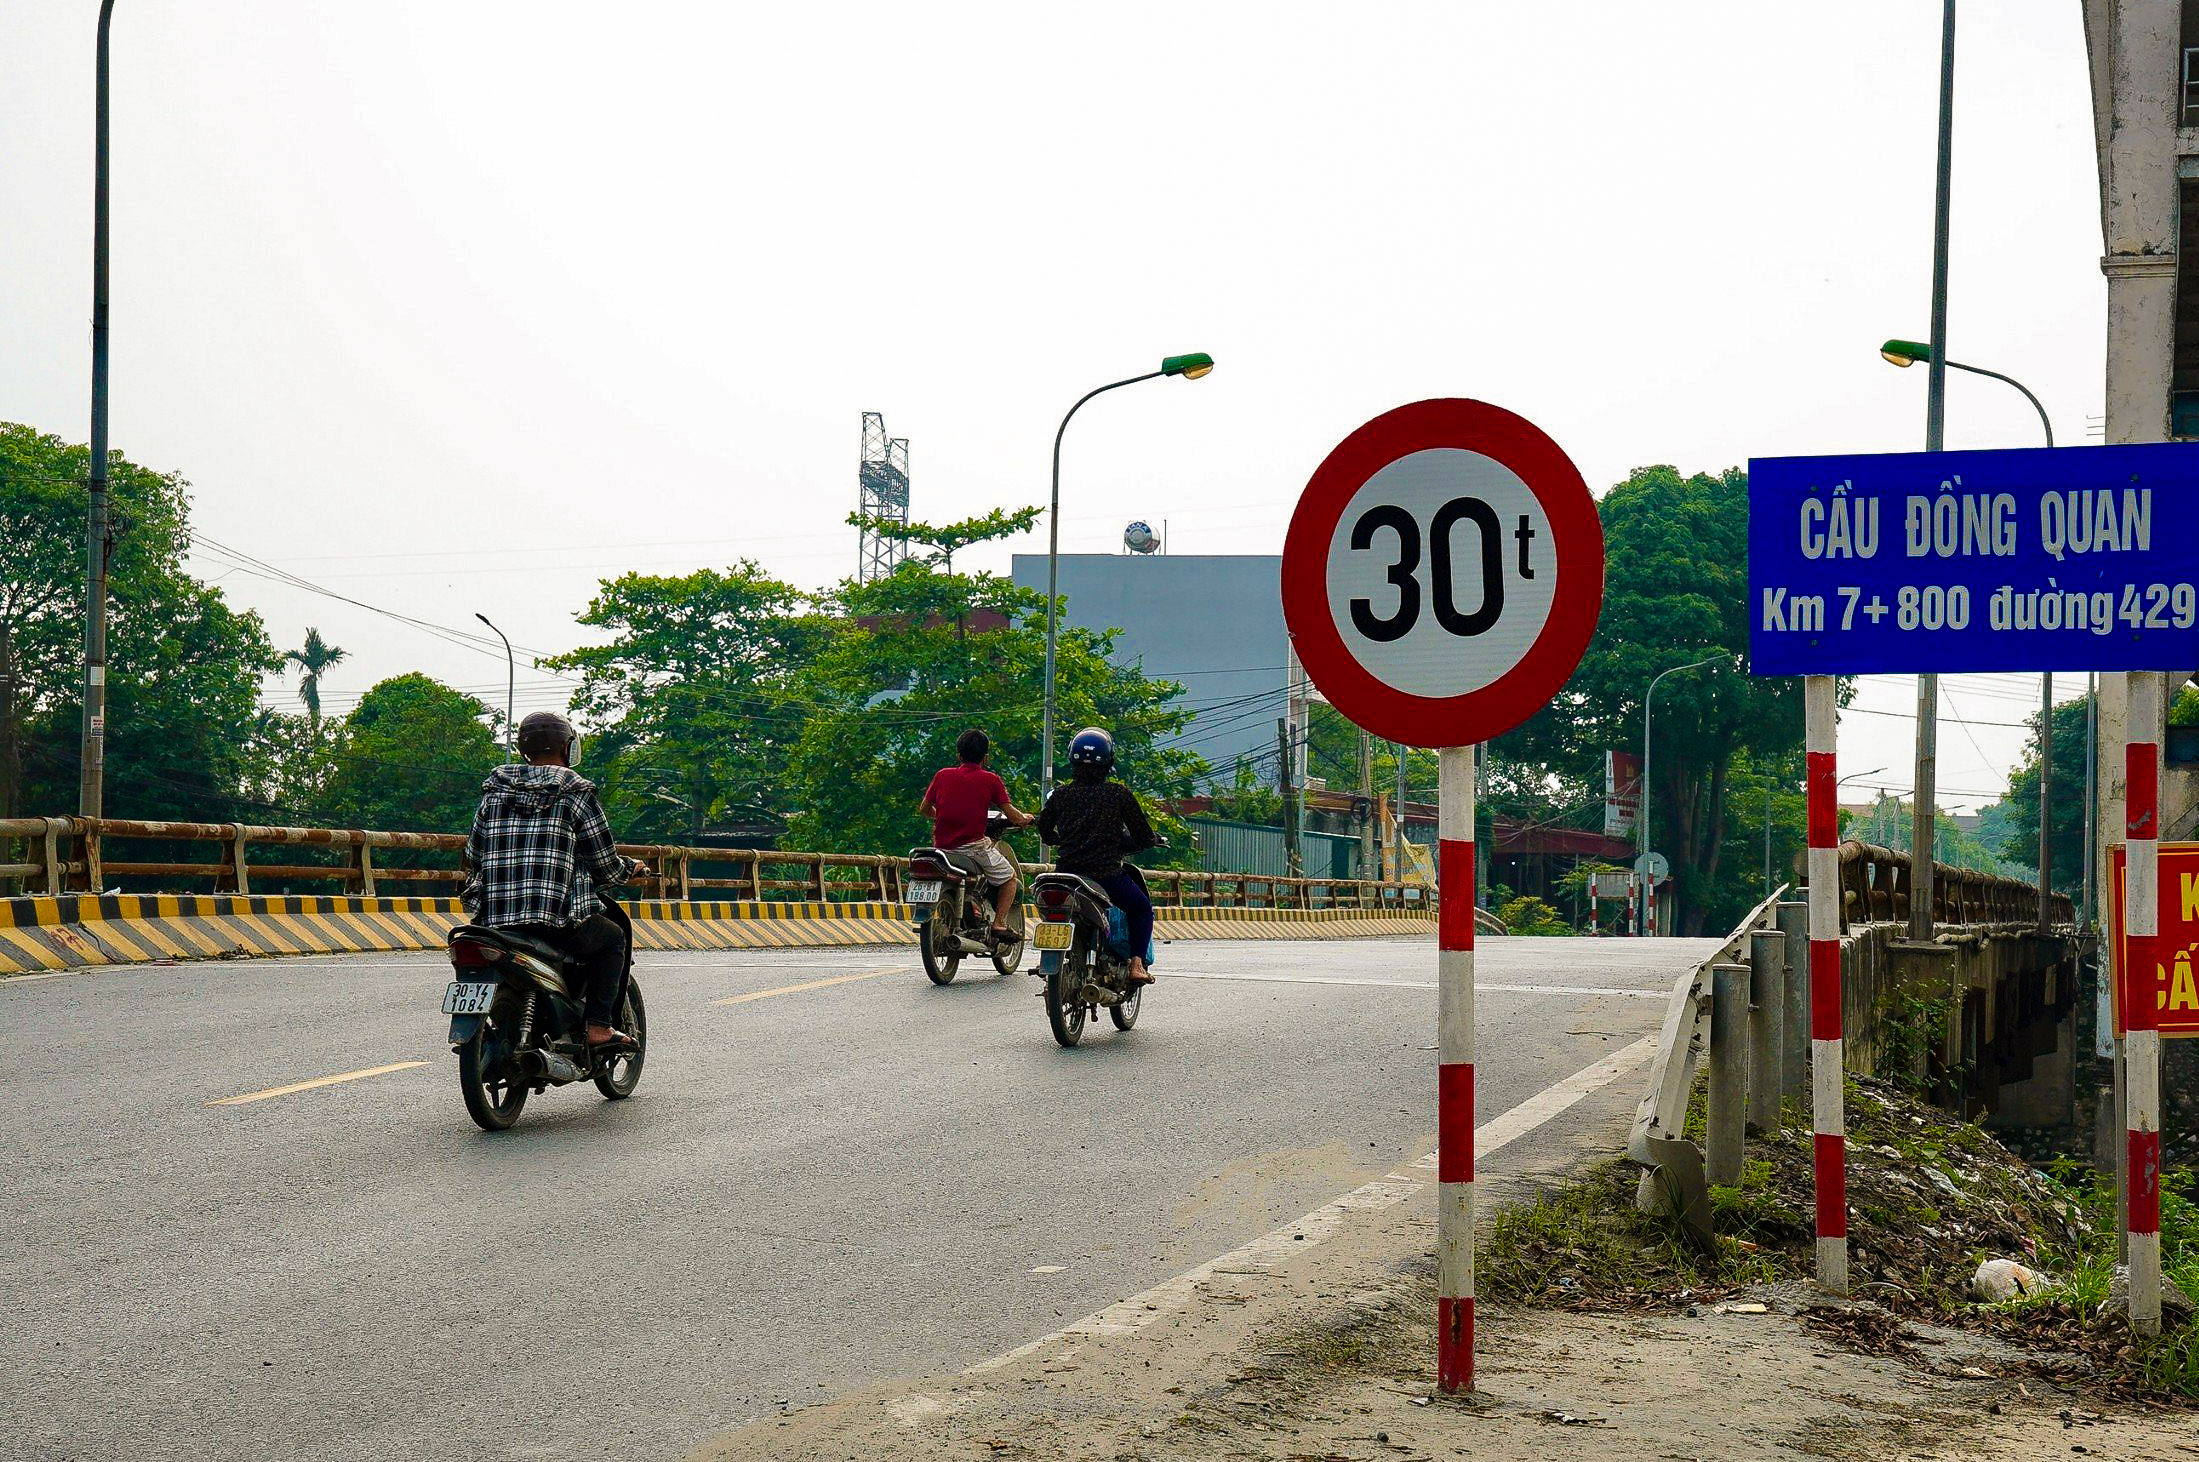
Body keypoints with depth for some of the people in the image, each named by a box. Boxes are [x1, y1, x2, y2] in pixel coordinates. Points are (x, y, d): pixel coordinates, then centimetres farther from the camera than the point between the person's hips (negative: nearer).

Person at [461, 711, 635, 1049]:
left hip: (493, 918, 5)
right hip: (558, 918, -5)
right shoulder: (576, 793, 0)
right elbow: (605, 863, 1)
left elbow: (473, 857, 14)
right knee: (612, 938, 22)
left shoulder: (494, 790, 13)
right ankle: (598, 1026, 10)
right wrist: (624, 870, 24)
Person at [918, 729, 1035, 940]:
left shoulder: (942, 775, 7)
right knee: (1009, 876, 14)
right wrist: (1025, 819, 23)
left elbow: (924, 808, 13)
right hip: (974, 845, -4)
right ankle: (999, 924, 3)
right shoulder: (990, 780, -1)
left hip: (943, 843, 4)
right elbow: (1010, 813, 1)